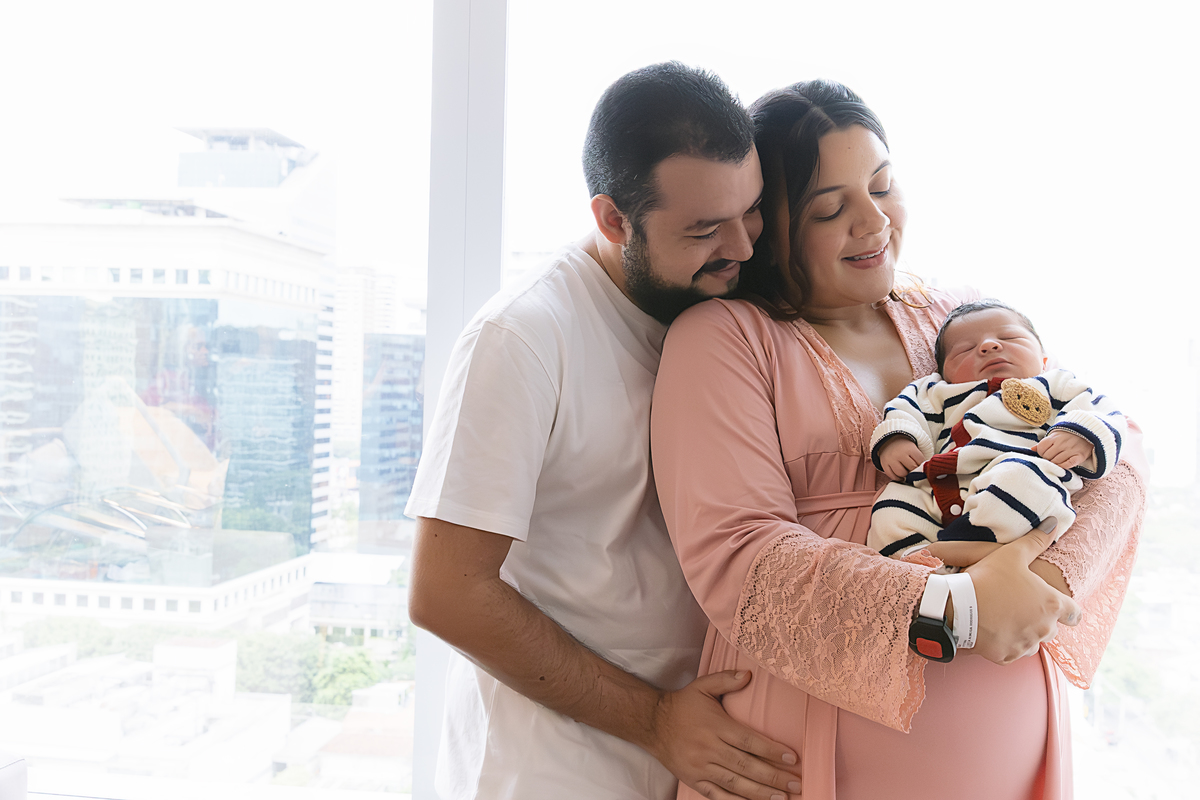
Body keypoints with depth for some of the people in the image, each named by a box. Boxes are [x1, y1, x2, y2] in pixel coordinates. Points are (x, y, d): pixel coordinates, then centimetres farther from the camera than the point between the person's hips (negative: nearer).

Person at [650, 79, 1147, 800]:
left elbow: (1117, 452, 4)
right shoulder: (723, 338, -7)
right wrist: (957, 605, -25)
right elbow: (733, 557, -18)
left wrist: (1057, 570, -17)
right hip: (818, 736, -4)